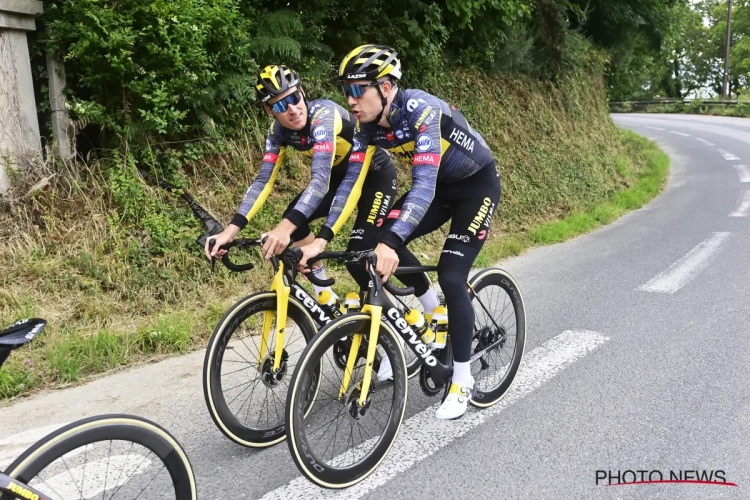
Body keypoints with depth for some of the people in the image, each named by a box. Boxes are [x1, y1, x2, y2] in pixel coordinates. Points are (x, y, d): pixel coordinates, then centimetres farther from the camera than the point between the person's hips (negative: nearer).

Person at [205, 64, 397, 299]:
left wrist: (285, 228, -57)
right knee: (292, 219, -8)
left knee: (360, 253, -18)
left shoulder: (322, 113, -33)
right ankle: (324, 293, 8)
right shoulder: (279, 130, -13)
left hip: (376, 174, -7)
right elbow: (264, 180, -16)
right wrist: (230, 230, -29)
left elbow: (321, 177, -45)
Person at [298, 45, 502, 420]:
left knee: (451, 276, -16)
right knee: (378, 239, -9)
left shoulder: (422, 111, -34)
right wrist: (322, 238, -25)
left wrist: (390, 243, -53)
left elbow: (424, 185, -42)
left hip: (478, 184, -7)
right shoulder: (369, 124, -13)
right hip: (440, 185, 7)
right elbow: (351, 180, -15)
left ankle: (462, 381, 1)